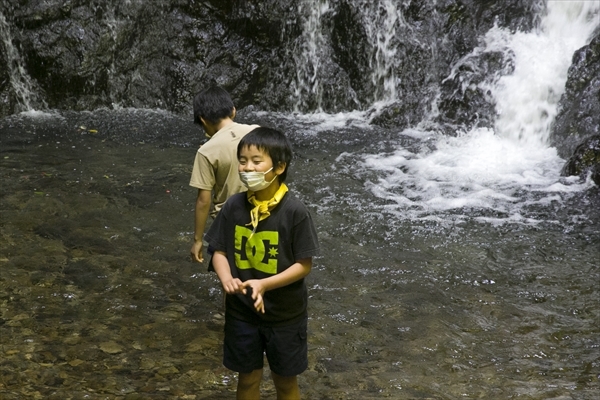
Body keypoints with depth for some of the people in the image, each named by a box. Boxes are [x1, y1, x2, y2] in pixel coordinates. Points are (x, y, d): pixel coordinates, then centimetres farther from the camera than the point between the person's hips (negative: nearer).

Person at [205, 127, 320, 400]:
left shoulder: (295, 211, -18)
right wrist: (226, 278, -21)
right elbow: (220, 252, 0)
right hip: (241, 311, 3)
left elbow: (304, 264, -14)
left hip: (285, 314, -3)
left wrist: (264, 284, -26)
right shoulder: (233, 207, -7)